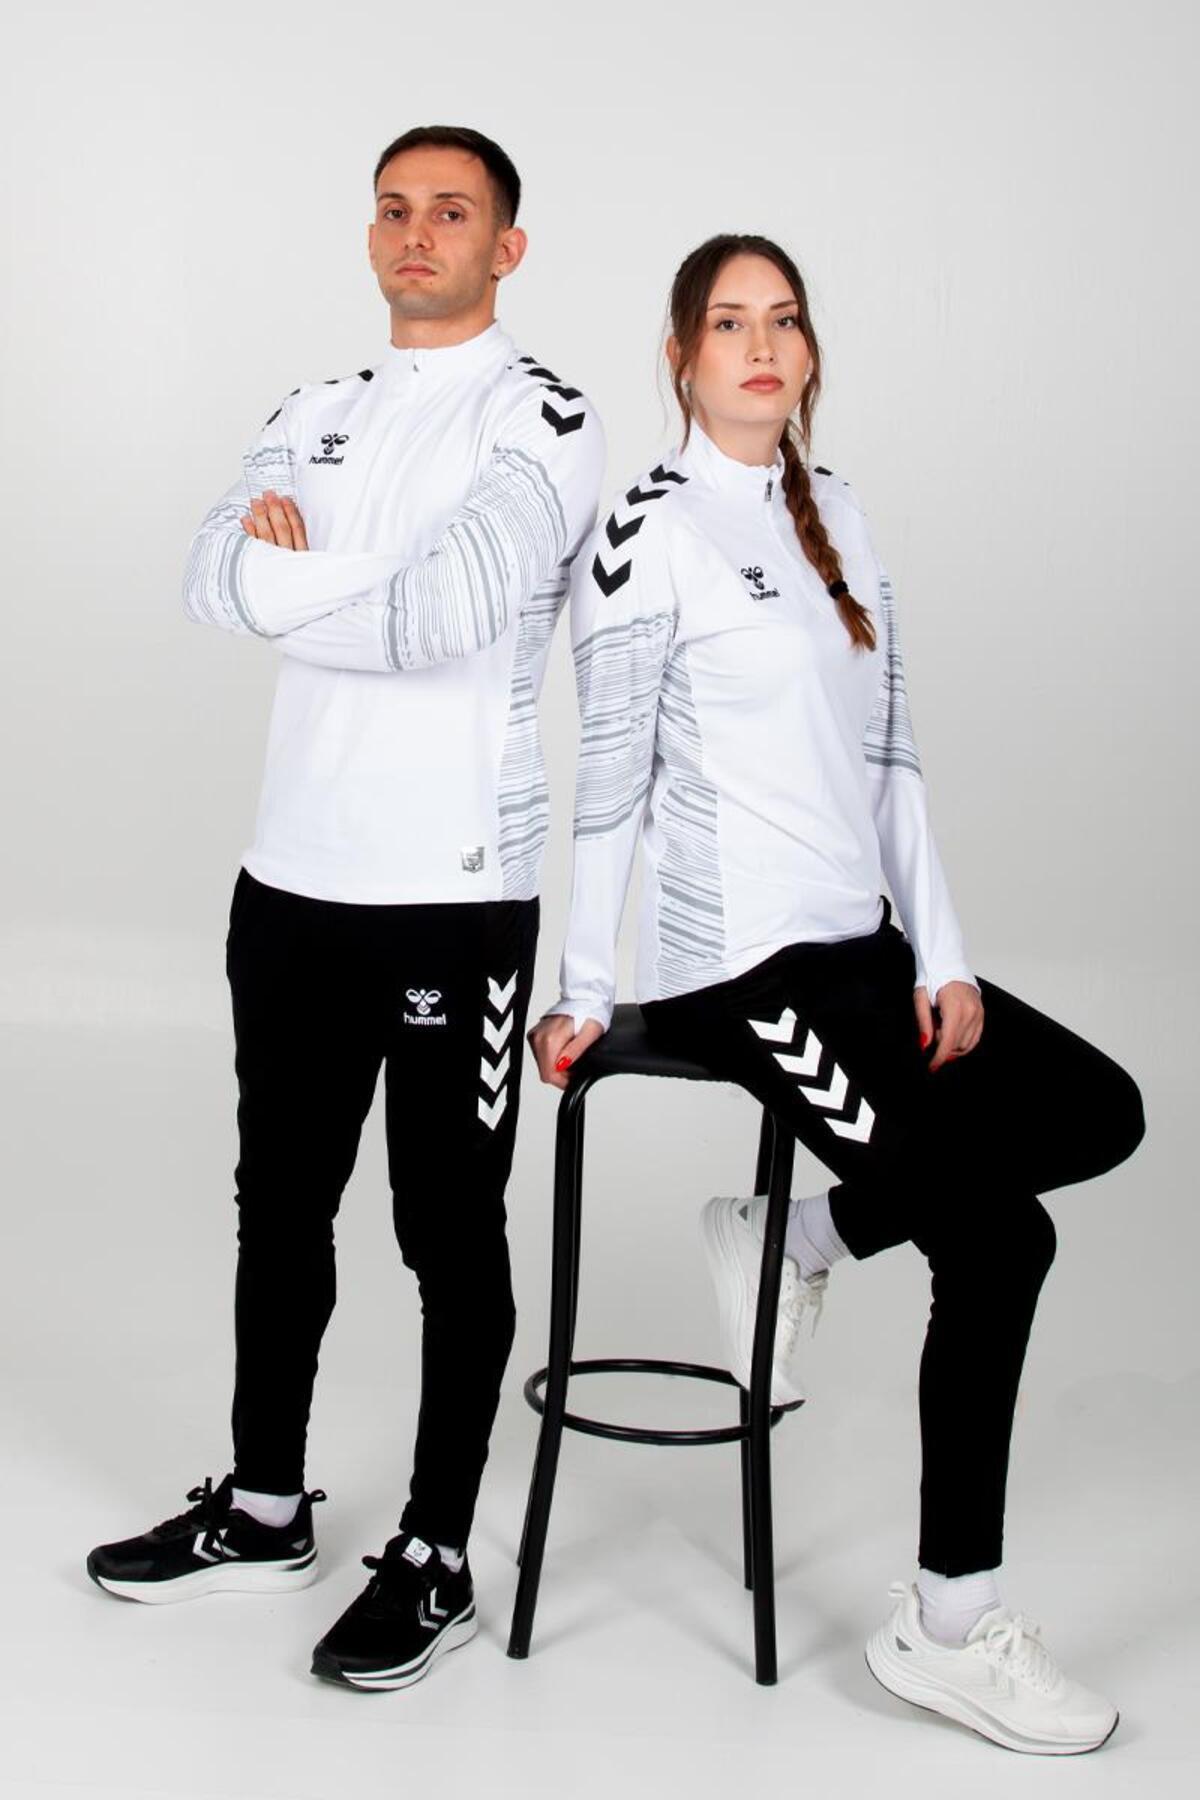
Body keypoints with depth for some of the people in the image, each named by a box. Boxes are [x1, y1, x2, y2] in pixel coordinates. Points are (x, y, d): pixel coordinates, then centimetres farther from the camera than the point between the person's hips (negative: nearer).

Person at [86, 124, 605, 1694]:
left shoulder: (543, 418, -7)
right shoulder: (315, 415, 14)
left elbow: (440, 615, -22)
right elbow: (213, 580, -2)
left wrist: (289, 570, -7)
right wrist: (364, 578, -18)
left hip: (458, 892, -6)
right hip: (294, 874, 7)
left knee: (451, 1230, 4)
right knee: (280, 1202, 16)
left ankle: (436, 1560, 16)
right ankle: (265, 1508, 32)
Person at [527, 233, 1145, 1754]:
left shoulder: (835, 514, 14)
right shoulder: (650, 531, -9)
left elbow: (891, 751, 11)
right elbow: (611, 779, -9)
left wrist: (942, 955, 5)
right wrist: (582, 993, -8)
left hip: (861, 944, 8)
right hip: (735, 966, -8)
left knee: (1099, 1112, 4)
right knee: (1001, 1240, -12)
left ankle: (787, 1238, 9)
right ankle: (949, 1628, 0)